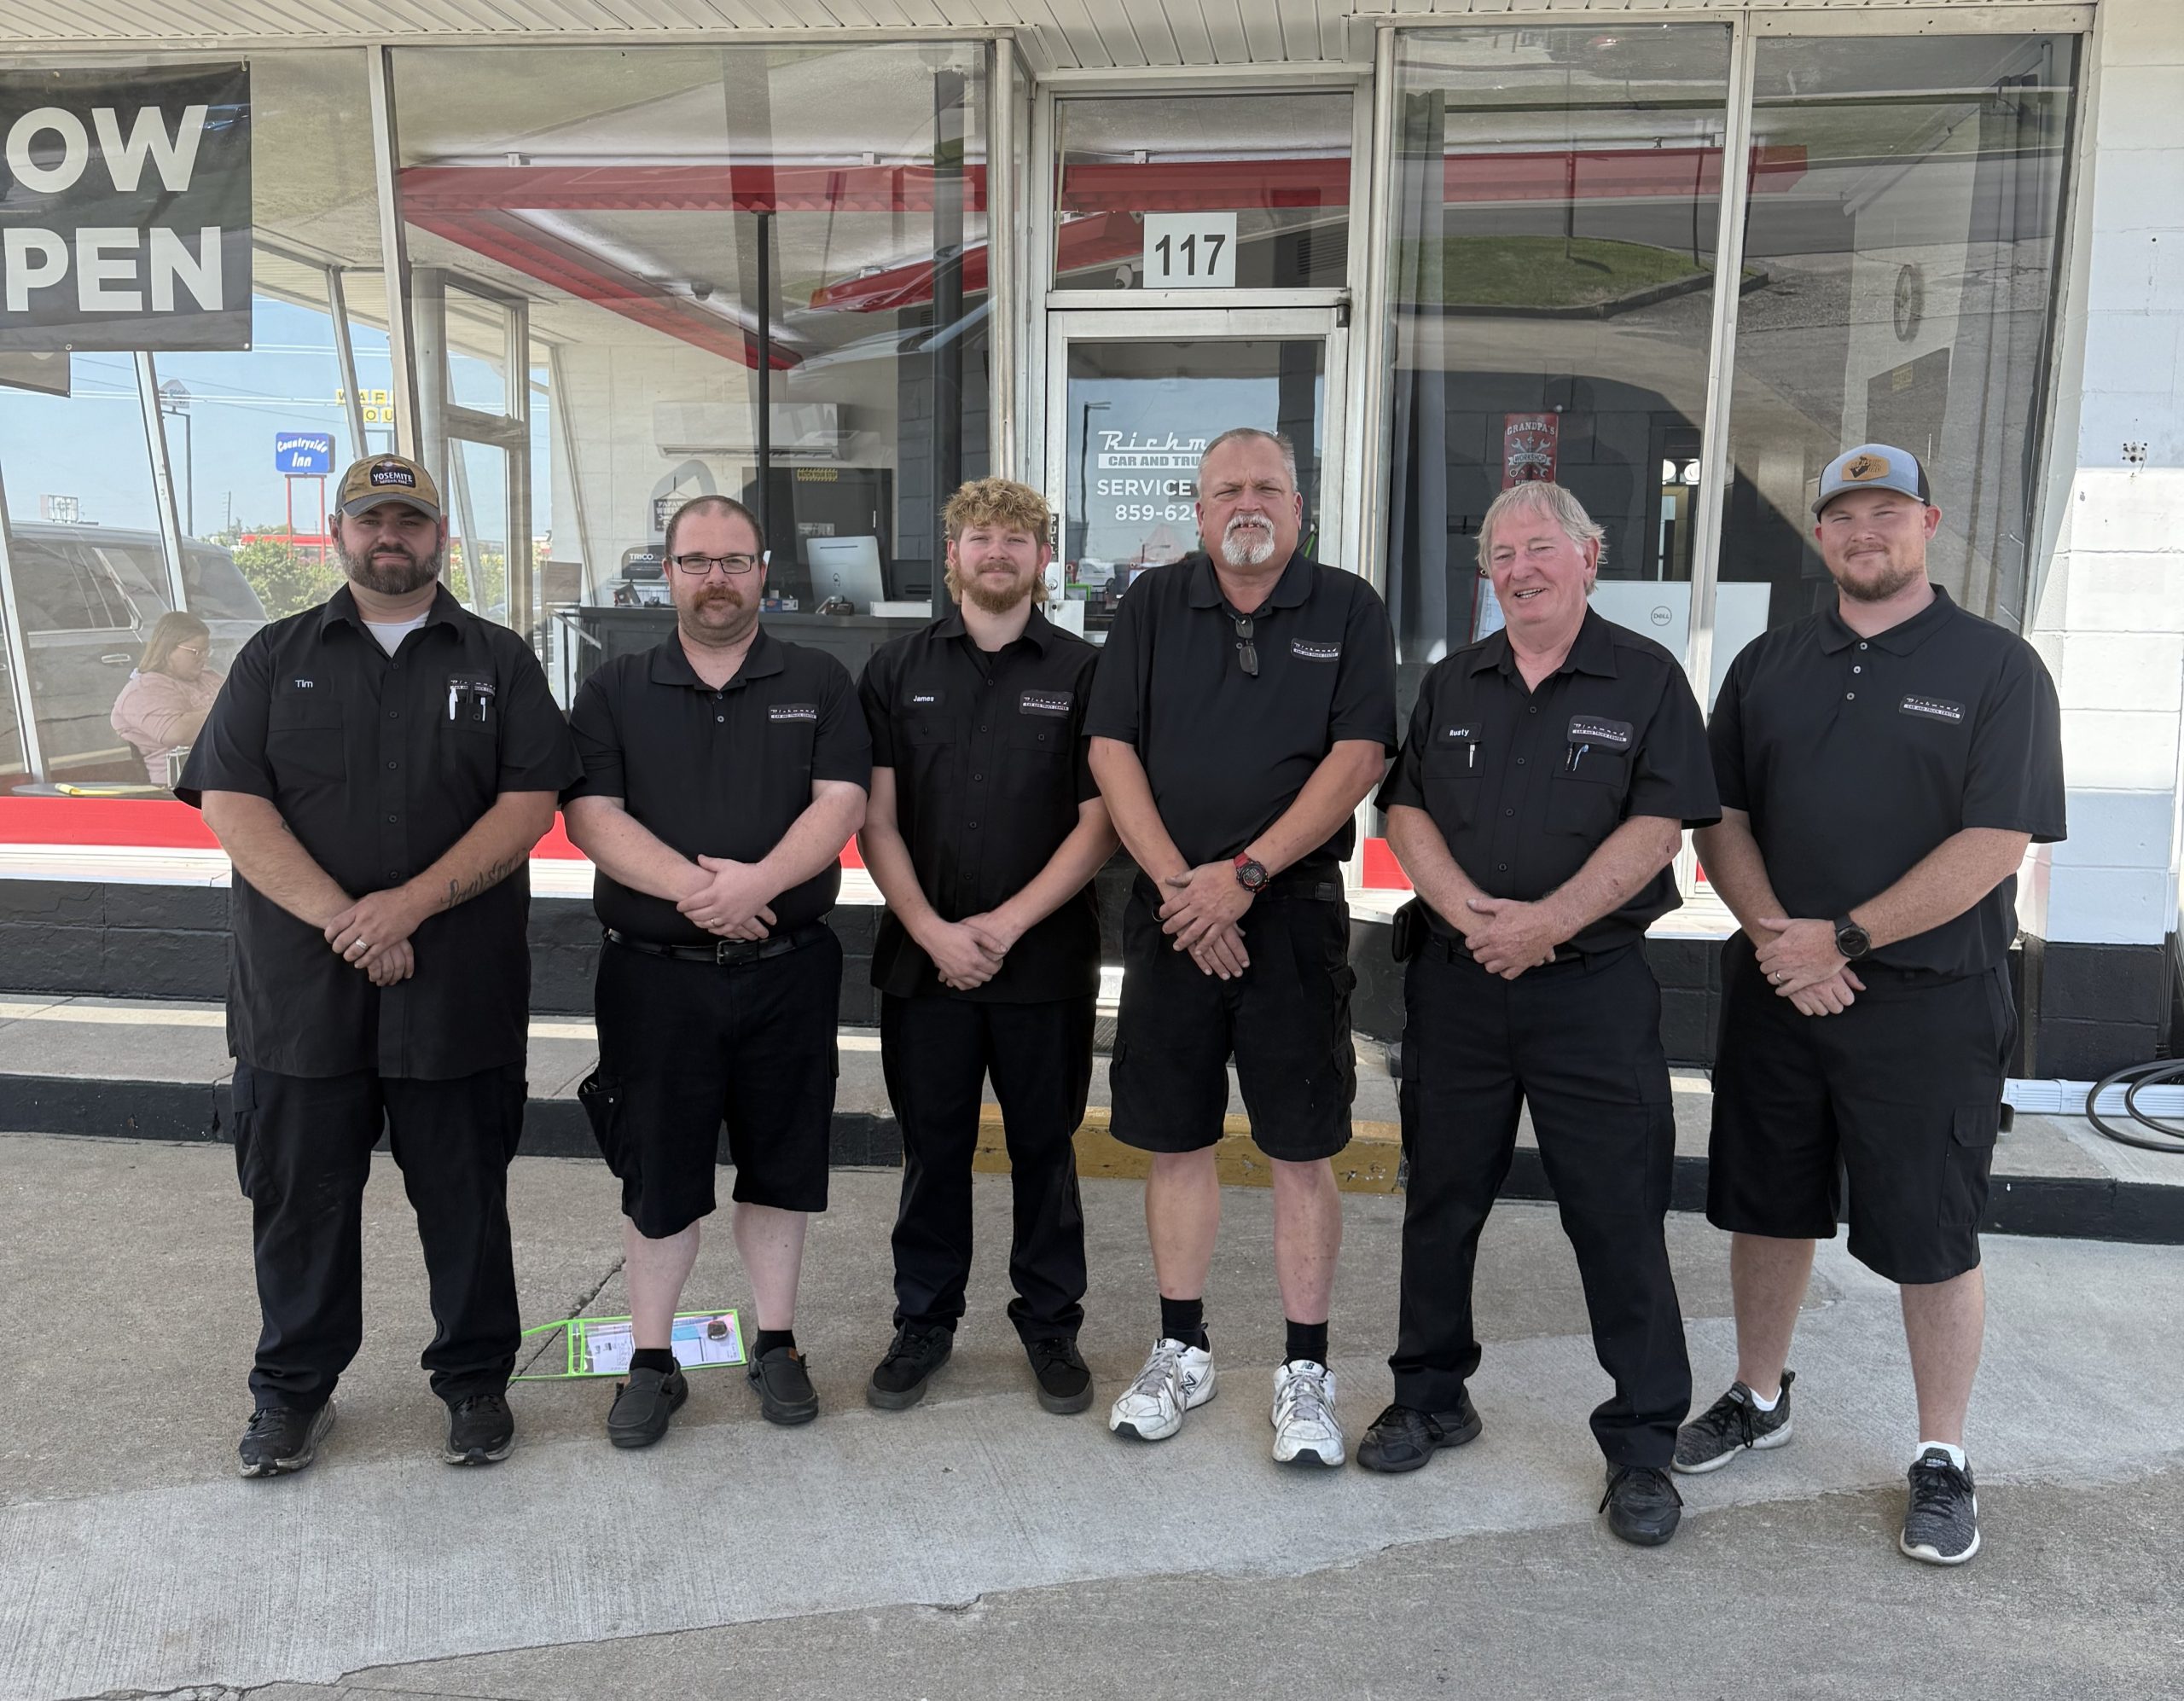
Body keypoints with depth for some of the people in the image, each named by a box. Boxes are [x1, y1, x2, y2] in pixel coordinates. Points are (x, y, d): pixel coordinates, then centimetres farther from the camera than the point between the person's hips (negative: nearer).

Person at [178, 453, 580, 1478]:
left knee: (464, 1193, 8)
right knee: (298, 1193, 11)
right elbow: (230, 804, -2)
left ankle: (474, 1380, 25)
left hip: (459, 989, -1)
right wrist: (340, 920, -14)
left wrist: (411, 905, -16)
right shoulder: (277, 658, 9)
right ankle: (293, 1390, 29)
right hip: (298, 990, 1)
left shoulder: (499, 662, 7)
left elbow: (530, 801, -4)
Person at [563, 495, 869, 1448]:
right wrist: (693, 886, -20)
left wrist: (758, 881, -22)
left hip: (788, 969, 0)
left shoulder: (819, 683, 6)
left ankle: (776, 1343, 28)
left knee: (778, 1164, 11)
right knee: (657, 1176, 8)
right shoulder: (615, 690, 6)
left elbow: (840, 804, -5)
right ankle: (652, 1361, 24)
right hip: (654, 975, 0)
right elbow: (593, 816, -6)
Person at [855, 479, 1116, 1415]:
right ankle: (924, 1322, 27)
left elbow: (1100, 822, -3)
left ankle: (1050, 1323, 26)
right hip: (923, 957, 1)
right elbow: (875, 818, 2)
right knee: (932, 1147, 11)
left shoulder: (1081, 672, 2)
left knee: (1044, 1145, 10)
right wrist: (933, 931, -10)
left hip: (1046, 961, -1)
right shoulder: (897, 669, 6)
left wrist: (1005, 925, -12)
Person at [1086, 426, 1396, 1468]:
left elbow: (1359, 755, -7)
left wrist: (1245, 873, -14)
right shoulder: (1153, 607, 8)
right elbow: (1112, 750, 1)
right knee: (1175, 1140, 9)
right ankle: (1181, 1351, 24)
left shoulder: (1347, 611, 3)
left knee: (1302, 1150, 3)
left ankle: (1305, 1370, 16)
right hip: (1170, 910, 2)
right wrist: (1177, 882, -10)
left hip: (1294, 913, -2)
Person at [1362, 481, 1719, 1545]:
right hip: (1455, 980, 4)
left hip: (1594, 986, -3)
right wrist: (1473, 914, -12)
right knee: (1442, 1198, 12)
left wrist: (1545, 921, -18)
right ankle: (1431, 1399, 29)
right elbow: (1405, 812, 4)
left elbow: (1657, 826, -9)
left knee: (1619, 1216, 1)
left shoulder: (1646, 680, 1)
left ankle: (1643, 1445, 16)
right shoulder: (1451, 684, 12)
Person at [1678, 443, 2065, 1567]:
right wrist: (1775, 933, -10)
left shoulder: (1996, 667, -3)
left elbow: (1994, 845, -11)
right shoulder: (1767, 666, 10)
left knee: (1931, 1238, 4)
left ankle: (1942, 1460, 22)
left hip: (1928, 1001, -4)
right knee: (1768, 1208, 14)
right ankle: (1758, 1398, 34)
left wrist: (1842, 939, -16)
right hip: (1776, 990, 4)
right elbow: (1721, 820, 7)